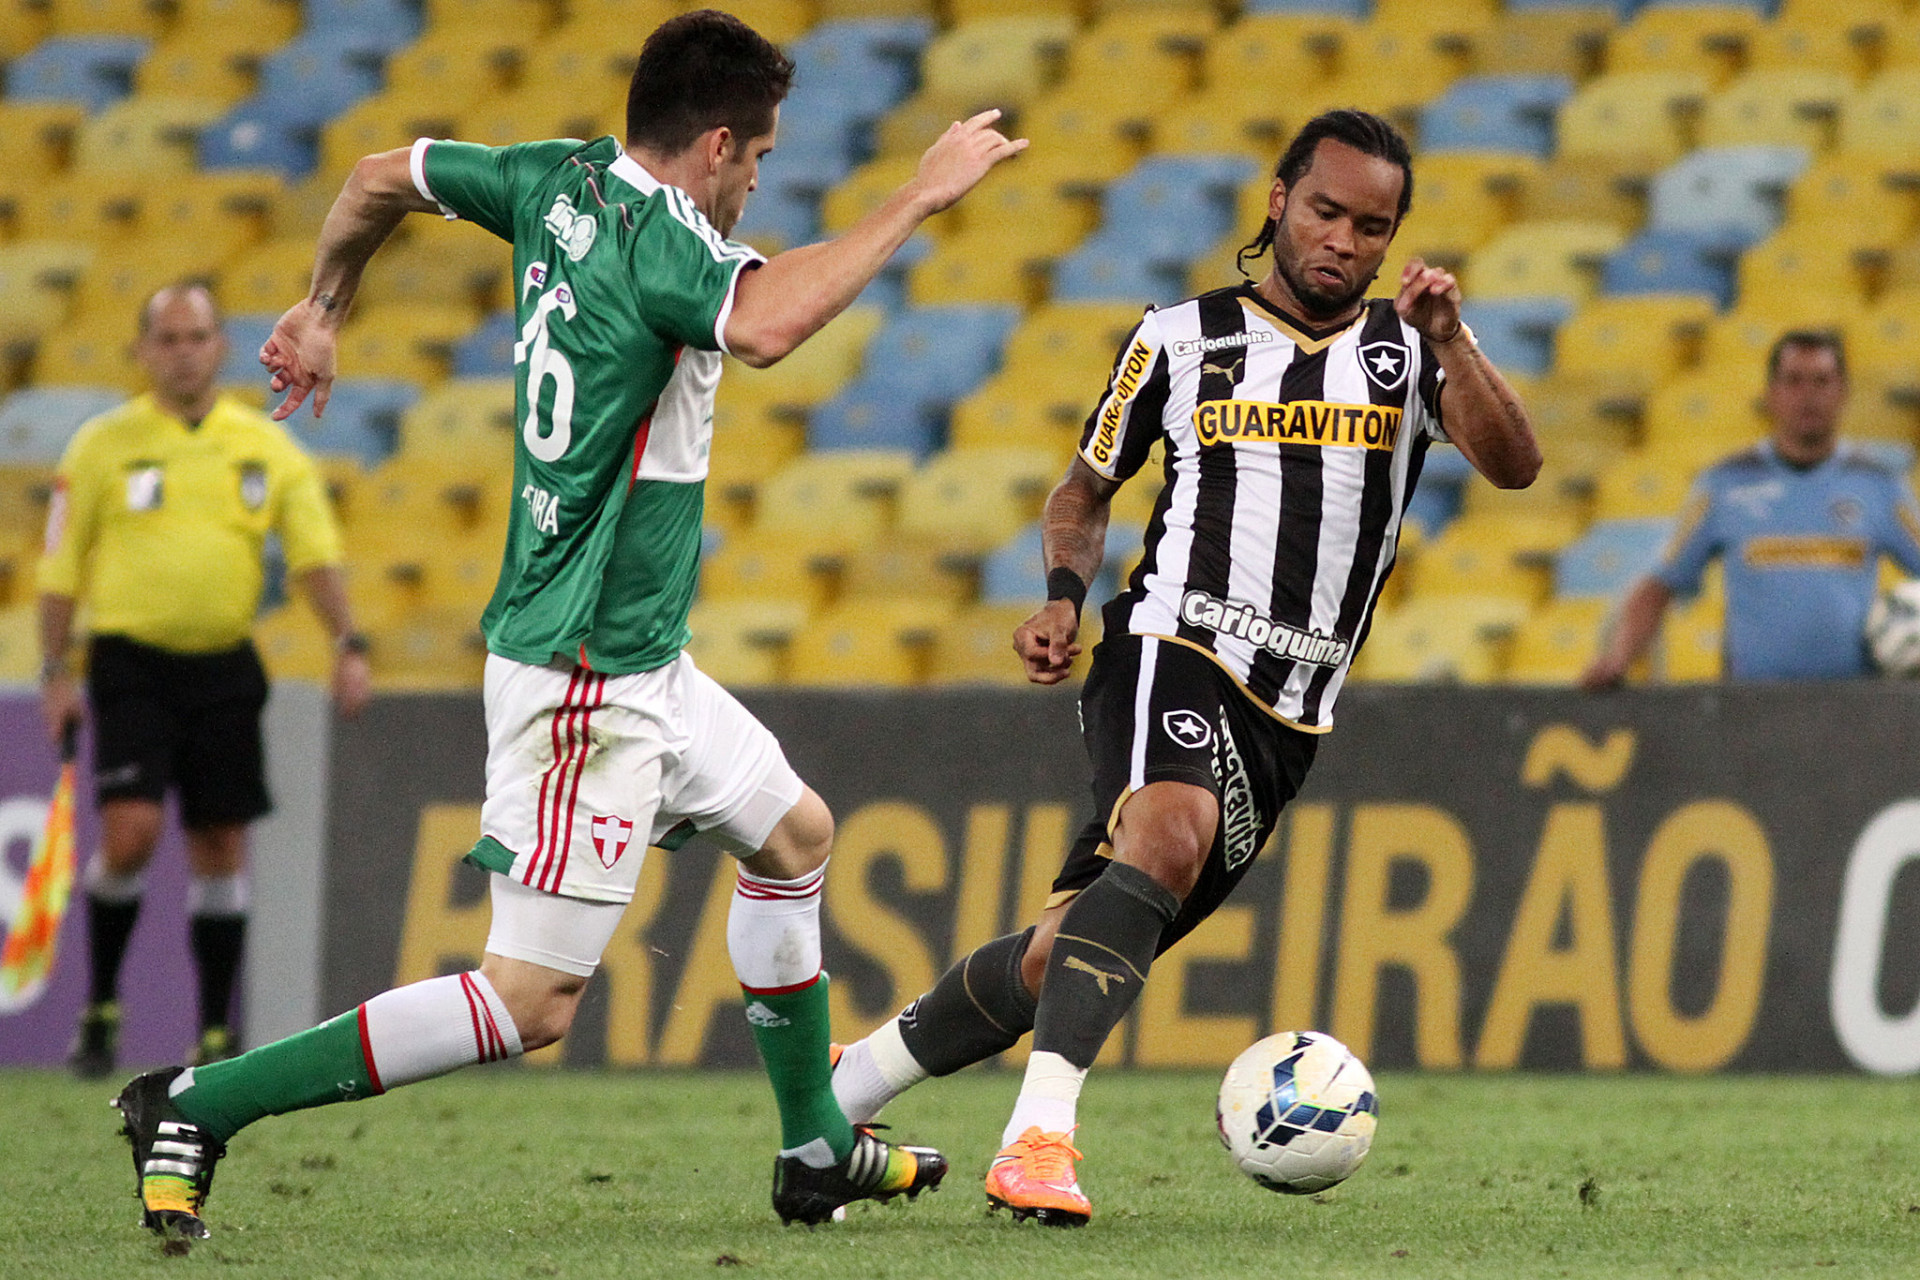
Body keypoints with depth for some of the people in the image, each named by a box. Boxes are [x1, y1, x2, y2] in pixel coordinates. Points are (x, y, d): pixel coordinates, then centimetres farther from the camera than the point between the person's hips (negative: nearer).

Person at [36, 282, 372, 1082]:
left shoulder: (266, 448, 6)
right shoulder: (103, 447, 1)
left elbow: (314, 551, 2)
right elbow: (61, 568, 4)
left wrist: (347, 644, -12)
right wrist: (55, 671, -2)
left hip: (223, 668, 3)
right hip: (131, 662, -3)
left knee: (221, 848, 3)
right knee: (131, 832, -17)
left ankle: (216, 1037, 13)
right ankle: (99, 1007, 3)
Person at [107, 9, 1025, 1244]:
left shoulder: (560, 182, 5)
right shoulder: (654, 235, -21)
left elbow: (381, 177, 20)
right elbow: (766, 323, -42)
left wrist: (322, 310, 36)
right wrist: (918, 198, -34)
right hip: (585, 678, -11)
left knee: (795, 831, 26)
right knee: (529, 1002, -11)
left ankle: (817, 1153, 34)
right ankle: (197, 1106, -10)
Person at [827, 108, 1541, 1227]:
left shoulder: (1408, 351, 10)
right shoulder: (1181, 339, 8)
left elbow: (1514, 466, -6)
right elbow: (1087, 491, 18)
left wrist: (1450, 339, -21)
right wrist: (1064, 597, -1)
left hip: (1288, 723, 3)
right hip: (1173, 657, -3)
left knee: (1063, 963, 6)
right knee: (1172, 830, -36)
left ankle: (844, 1086, 28)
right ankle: (1039, 1137, -42)